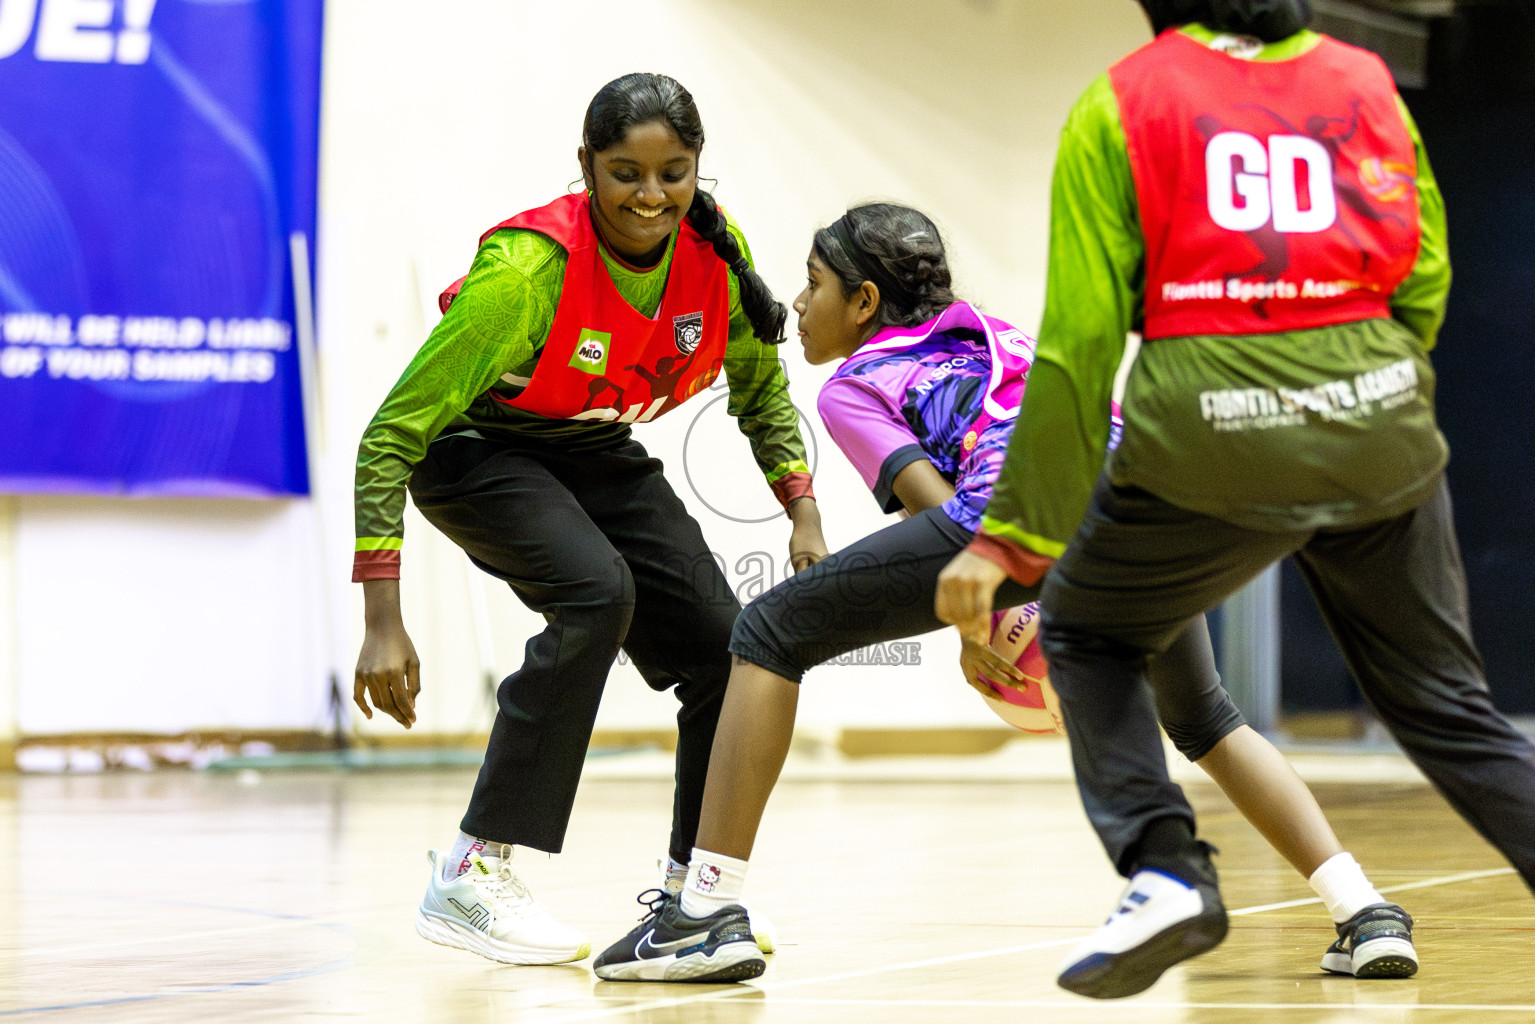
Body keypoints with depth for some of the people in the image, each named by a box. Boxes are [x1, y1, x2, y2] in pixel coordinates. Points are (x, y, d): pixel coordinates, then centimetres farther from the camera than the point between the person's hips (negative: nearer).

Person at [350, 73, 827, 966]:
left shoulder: (715, 250, -17)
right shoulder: (531, 268, -33)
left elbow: (760, 389, 5)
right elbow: (390, 437, -31)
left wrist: (805, 516, -8)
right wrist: (384, 622, -35)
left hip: (596, 453, 6)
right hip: (475, 449, -6)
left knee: (723, 648, -7)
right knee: (596, 592, -31)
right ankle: (470, 880, -26)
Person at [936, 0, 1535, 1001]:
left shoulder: (1119, 102, 4)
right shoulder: (1368, 81, 13)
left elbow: (1079, 341, -1)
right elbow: (1426, 280, 12)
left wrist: (1013, 537, 1)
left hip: (1212, 432, -3)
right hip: (1382, 436, 3)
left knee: (1086, 631, 22)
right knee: (1447, 707, 17)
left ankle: (1164, 870, 3)